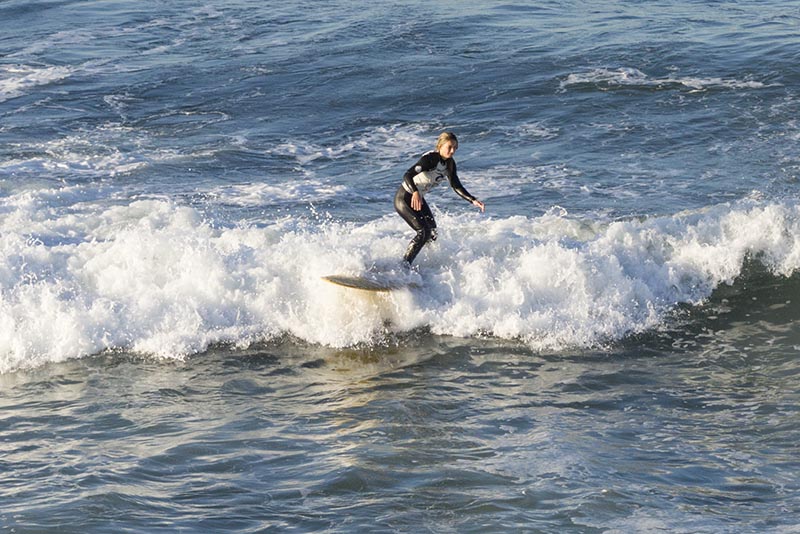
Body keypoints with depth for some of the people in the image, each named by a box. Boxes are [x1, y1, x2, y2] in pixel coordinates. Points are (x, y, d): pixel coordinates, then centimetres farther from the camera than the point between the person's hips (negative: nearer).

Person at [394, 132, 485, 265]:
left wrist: (473, 201, -10)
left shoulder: (450, 164, -1)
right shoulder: (430, 159, -26)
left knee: (432, 234, 11)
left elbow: (456, 186, 3)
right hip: (404, 198, -9)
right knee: (423, 232, -18)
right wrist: (415, 193, -54)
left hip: (419, 199, 9)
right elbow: (408, 175, -37)